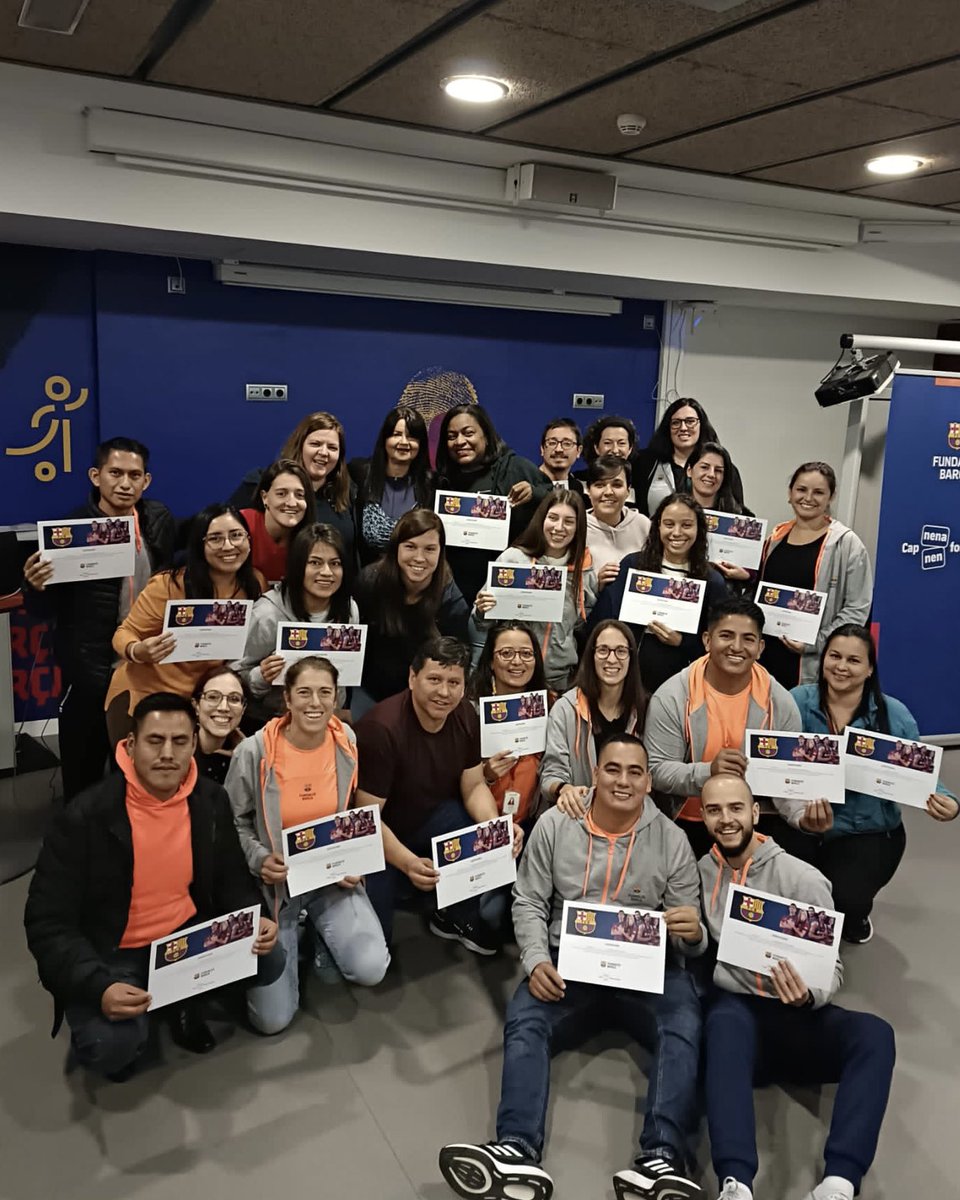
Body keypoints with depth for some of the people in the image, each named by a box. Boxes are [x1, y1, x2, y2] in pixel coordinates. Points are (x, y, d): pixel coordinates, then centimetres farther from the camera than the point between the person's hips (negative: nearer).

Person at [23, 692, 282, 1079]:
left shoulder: (211, 800, -6)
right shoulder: (86, 816, -21)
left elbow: (232, 880, 7)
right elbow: (48, 922, -18)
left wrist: (255, 921, -14)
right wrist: (98, 986, -32)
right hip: (111, 954, -4)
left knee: (269, 959, -15)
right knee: (111, 1047, -28)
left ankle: (182, 997, 13)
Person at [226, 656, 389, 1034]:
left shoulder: (348, 743, -8)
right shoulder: (254, 751, -17)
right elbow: (234, 823, -3)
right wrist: (259, 860, -20)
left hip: (335, 876, 2)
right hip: (274, 882, -1)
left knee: (371, 969, -21)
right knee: (273, 1018, -5)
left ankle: (323, 941, 14)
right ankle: (292, 933, 25)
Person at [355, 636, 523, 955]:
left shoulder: (465, 716, -11)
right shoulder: (381, 728, -29)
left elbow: (474, 787, -3)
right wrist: (408, 863, -39)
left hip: (430, 819, 5)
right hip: (378, 839, -5)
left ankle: (458, 917, 5)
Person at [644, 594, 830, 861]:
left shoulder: (780, 702, -2)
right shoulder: (671, 697, -10)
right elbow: (657, 770, -11)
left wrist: (802, 816, -22)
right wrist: (708, 772, -29)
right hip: (689, 823, -1)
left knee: (797, 850, -21)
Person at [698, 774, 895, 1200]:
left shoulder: (802, 878, -2)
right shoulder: (698, 874, 3)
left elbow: (831, 970, -2)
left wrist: (808, 997, -24)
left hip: (797, 1018, 1)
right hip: (736, 1011, 0)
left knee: (874, 1033, -30)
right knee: (724, 1019, -38)